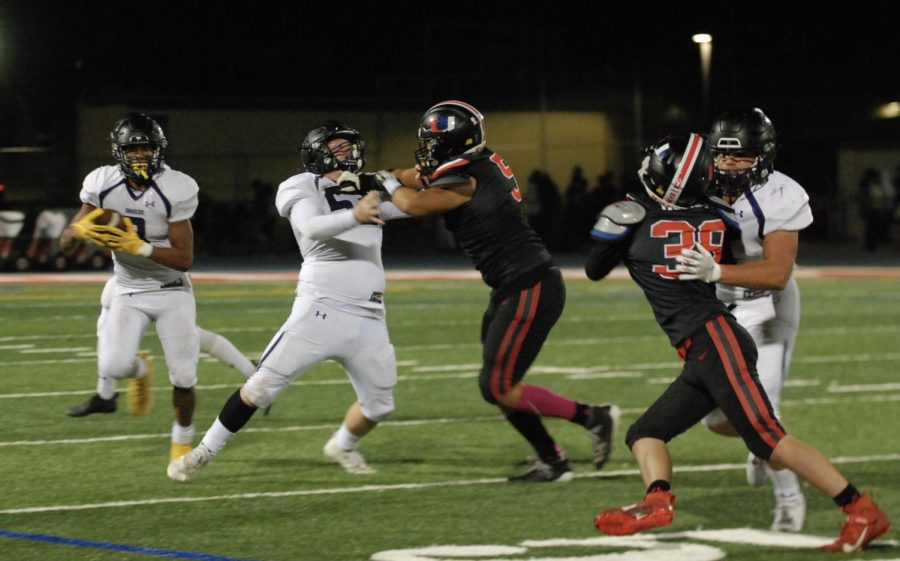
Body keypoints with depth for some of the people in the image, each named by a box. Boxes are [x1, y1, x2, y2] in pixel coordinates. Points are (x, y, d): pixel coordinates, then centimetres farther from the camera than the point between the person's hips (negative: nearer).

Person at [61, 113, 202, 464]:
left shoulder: (176, 190, -17)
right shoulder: (103, 185, -9)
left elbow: (184, 259, -17)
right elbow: (65, 242, -3)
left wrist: (139, 247, -29)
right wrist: (81, 230, -26)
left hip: (172, 291, -1)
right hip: (130, 292, 2)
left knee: (183, 376, -8)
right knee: (114, 366, -20)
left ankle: (182, 440, 21)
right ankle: (139, 370, 19)